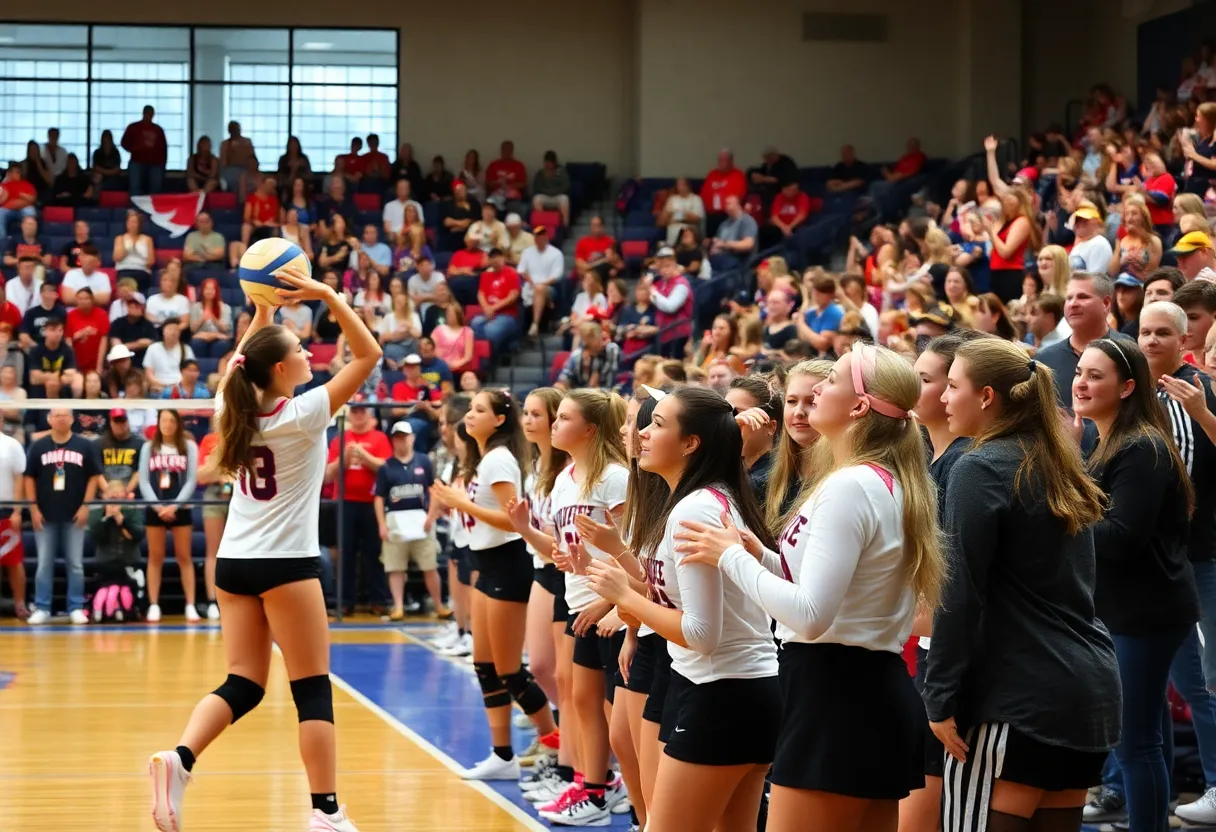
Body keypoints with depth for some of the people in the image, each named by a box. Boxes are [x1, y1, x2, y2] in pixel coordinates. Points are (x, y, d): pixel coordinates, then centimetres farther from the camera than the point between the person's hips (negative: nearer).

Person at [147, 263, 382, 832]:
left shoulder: (235, 411, 4)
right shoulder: (302, 414, -12)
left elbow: (241, 361, 27)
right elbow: (368, 354, -10)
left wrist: (264, 307, 21)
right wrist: (327, 296, -12)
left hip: (233, 562, 6)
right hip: (286, 564, -6)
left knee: (243, 684, 7)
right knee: (312, 689, 0)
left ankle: (180, 759, -16)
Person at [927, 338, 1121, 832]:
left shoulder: (981, 470, -10)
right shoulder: (1061, 466, 15)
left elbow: (960, 595, -14)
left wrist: (941, 697, -11)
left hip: (1017, 697, -8)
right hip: (1091, 686, 9)